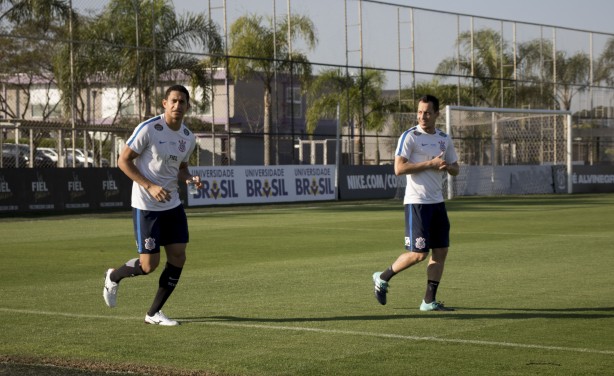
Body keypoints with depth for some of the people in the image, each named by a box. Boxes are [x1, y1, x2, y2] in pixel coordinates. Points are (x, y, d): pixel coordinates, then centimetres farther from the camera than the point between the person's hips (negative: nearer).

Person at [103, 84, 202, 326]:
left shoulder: (188, 138, 5)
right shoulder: (148, 129, -15)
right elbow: (123, 161, -11)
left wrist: (189, 179, -3)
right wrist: (150, 186, -21)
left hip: (172, 205, 7)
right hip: (146, 206, -7)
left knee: (178, 257, 0)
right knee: (149, 265, -7)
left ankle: (154, 313, 13)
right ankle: (113, 277, 26)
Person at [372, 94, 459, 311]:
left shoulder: (444, 139, 12)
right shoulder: (409, 137, -9)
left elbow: (455, 169, 18)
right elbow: (399, 168, -17)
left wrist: (447, 167, -6)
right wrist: (430, 164, -19)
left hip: (437, 201, 7)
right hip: (416, 202, -7)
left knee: (441, 251, 3)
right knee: (418, 254, -9)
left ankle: (429, 301, 10)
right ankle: (382, 278, 12)